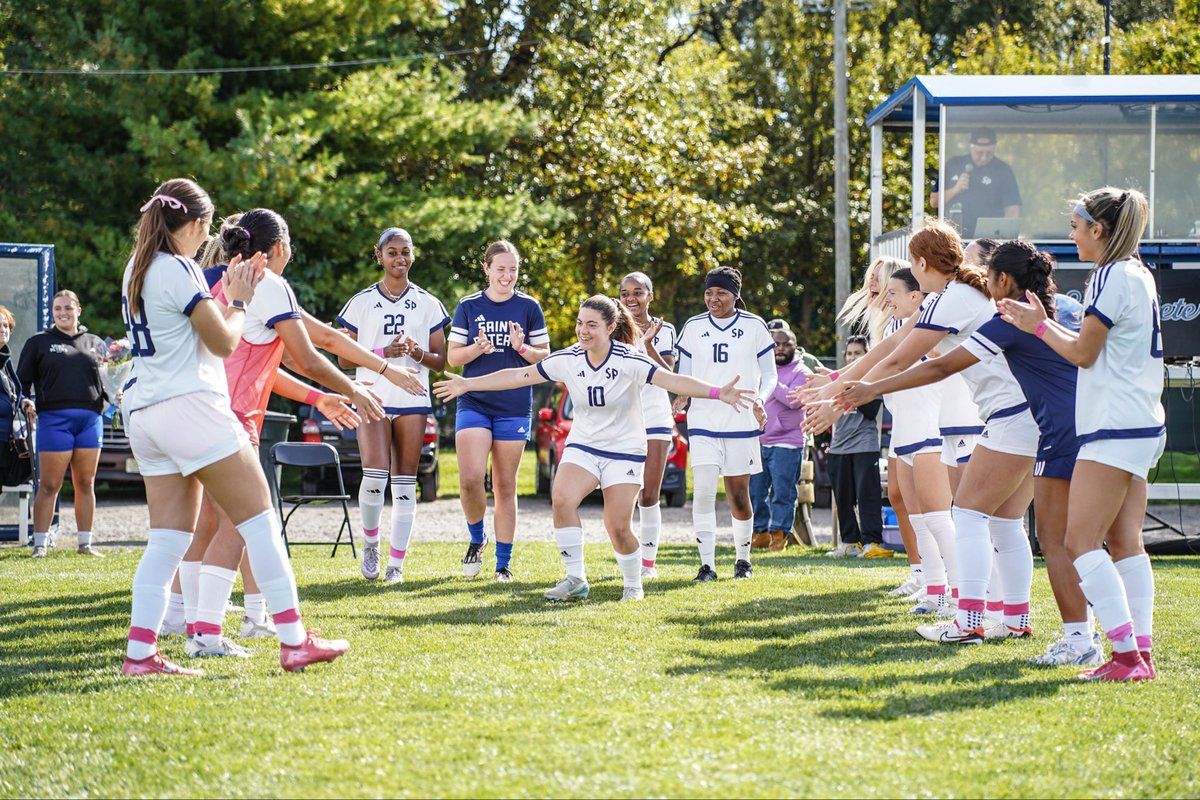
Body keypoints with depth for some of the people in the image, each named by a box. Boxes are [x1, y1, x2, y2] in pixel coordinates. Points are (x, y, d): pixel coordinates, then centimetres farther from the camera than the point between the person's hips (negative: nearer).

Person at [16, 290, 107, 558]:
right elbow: (21, 380, 7)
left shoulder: (94, 343, 17)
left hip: (90, 419, 3)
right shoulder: (38, 343, 9)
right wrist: (25, 402, -11)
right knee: (49, 486, -4)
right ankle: (40, 544, 0)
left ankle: (85, 543, 13)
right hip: (54, 419, -3)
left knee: (86, 485, 6)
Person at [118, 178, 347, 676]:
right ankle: (294, 641, -5)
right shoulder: (178, 270, -11)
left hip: (145, 412, 9)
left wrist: (226, 293, 21)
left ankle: (140, 652, -1)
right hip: (190, 408, -9)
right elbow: (224, 342, -9)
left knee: (169, 537, 7)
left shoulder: (136, 270, 16)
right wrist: (239, 301, 7)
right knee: (259, 519, -4)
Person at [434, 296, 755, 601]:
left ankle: (633, 584, 18)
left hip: (625, 452, -3)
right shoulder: (568, 359, -6)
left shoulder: (629, 361, -17)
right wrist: (468, 384, 0)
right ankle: (575, 579, -15)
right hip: (582, 447, 3)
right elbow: (520, 375, 0)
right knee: (562, 499, -24)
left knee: (618, 527, -10)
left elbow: (672, 380, -27)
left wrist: (717, 393, -42)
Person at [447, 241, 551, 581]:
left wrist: (523, 349, -13)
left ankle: (503, 562, 11)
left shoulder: (529, 307, 3)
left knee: (505, 486, 3)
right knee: (470, 479, -15)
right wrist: (477, 349, -14)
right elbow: (452, 356, 6)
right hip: (474, 403, 0)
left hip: (514, 408, 0)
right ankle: (477, 540, 12)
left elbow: (545, 355, 8)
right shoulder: (468, 306, 5)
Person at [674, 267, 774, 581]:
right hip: (703, 422, 1)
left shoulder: (754, 326, 2)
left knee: (739, 495, 5)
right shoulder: (693, 327, 7)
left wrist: (760, 401, -14)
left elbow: (769, 374, 6)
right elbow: (684, 375, 12)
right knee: (703, 491, -13)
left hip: (742, 422, -1)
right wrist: (681, 395, -10)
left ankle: (743, 558, 25)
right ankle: (707, 564, -8)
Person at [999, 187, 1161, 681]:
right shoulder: (1138, 276, 16)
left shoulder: (1113, 276, -13)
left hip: (1114, 428, -10)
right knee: (1125, 541, 8)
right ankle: (1141, 652, 4)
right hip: (1142, 425, 10)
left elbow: (1083, 352, -10)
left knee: (1081, 542, -10)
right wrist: (1044, 322, 20)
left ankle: (1127, 653, -15)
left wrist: (1039, 327, 4)